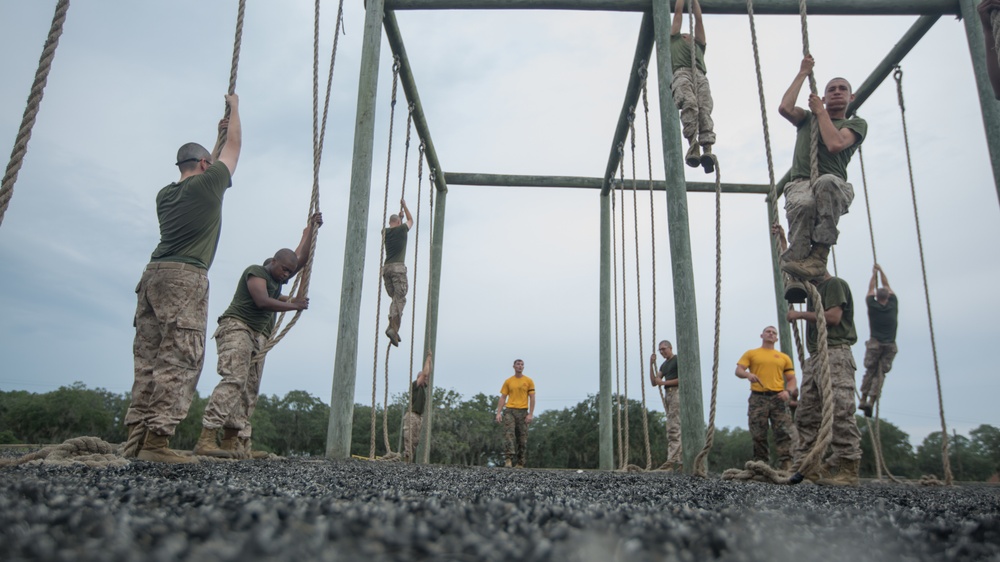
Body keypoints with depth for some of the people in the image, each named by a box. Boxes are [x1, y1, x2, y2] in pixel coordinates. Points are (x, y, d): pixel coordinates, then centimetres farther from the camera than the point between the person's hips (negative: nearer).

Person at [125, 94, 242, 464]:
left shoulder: (166, 194, 22)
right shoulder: (207, 184, 3)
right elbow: (234, 147, 17)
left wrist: (217, 137, 50)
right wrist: (234, 108, 31)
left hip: (152, 276, 8)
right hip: (185, 278, -8)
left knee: (148, 360, 5)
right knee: (179, 361, -12)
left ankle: (137, 436, 5)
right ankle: (157, 440, -18)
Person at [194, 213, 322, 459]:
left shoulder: (276, 280, 23)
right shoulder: (256, 272, -1)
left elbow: (301, 260, 23)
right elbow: (262, 301, -16)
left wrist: (311, 229, 21)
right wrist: (293, 305, -6)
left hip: (258, 338, 9)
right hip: (236, 328, -9)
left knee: (249, 391, 1)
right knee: (234, 380, -23)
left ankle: (230, 443, -2)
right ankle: (206, 440, -29)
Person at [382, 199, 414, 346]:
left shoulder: (385, 232, 18)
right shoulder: (402, 229, 5)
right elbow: (411, 220, 27)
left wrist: (399, 213, 55)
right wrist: (404, 206, 39)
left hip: (386, 268, 6)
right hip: (398, 267, -6)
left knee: (396, 299, 13)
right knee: (400, 299, -10)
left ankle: (393, 327, 0)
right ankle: (392, 328, -26)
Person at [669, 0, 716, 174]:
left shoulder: (699, 46, 44)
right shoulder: (674, 40, 36)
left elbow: (698, 18, 46)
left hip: (700, 77, 3)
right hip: (681, 74, -3)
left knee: (705, 110, -24)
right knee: (690, 105, -33)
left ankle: (707, 151, -43)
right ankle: (693, 146, -46)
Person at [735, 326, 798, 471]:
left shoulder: (784, 357, 20)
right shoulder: (751, 354, 15)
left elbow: (792, 379, 16)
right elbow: (738, 370, 3)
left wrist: (788, 391, -6)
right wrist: (748, 374, -20)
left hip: (778, 398, 1)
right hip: (758, 399, -1)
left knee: (784, 433, -11)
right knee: (758, 435, -1)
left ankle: (786, 466, -13)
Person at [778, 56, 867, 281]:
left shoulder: (856, 124, 19)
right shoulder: (808, 118, 29)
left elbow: (835, 144, -4)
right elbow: (784, 108, 7)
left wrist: (821, 111, 9)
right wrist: (803, 73, 15)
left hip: (834, 187, -1)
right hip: (800, 183, 1)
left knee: (827, 182, -41)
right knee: (802, 204, -39)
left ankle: (819, 254, -33)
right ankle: (795, 262, -35)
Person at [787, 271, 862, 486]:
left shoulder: (835, 284, -3)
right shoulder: (814, 289, 24)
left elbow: (834, 317, -13)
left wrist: (801, 314, -7)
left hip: (834, 355, -10)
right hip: (815, 356, 10)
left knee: (839, 412, -13)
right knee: (806, 415, 6)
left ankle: (849, 470, -12)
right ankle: (806, 465, 8)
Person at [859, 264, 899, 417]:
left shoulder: (872, 306, -1)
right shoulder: (893, 304, 3)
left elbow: (870, 289, 16)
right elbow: (888, 286, 17)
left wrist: (874, 274, 28)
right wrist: (881, 271, 26)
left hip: (875, 344, -1)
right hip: (890, 346, 1)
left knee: (870, 371, 10)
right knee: (880, 374, -1)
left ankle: (863, 400, 6)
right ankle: (871, 401, -13)